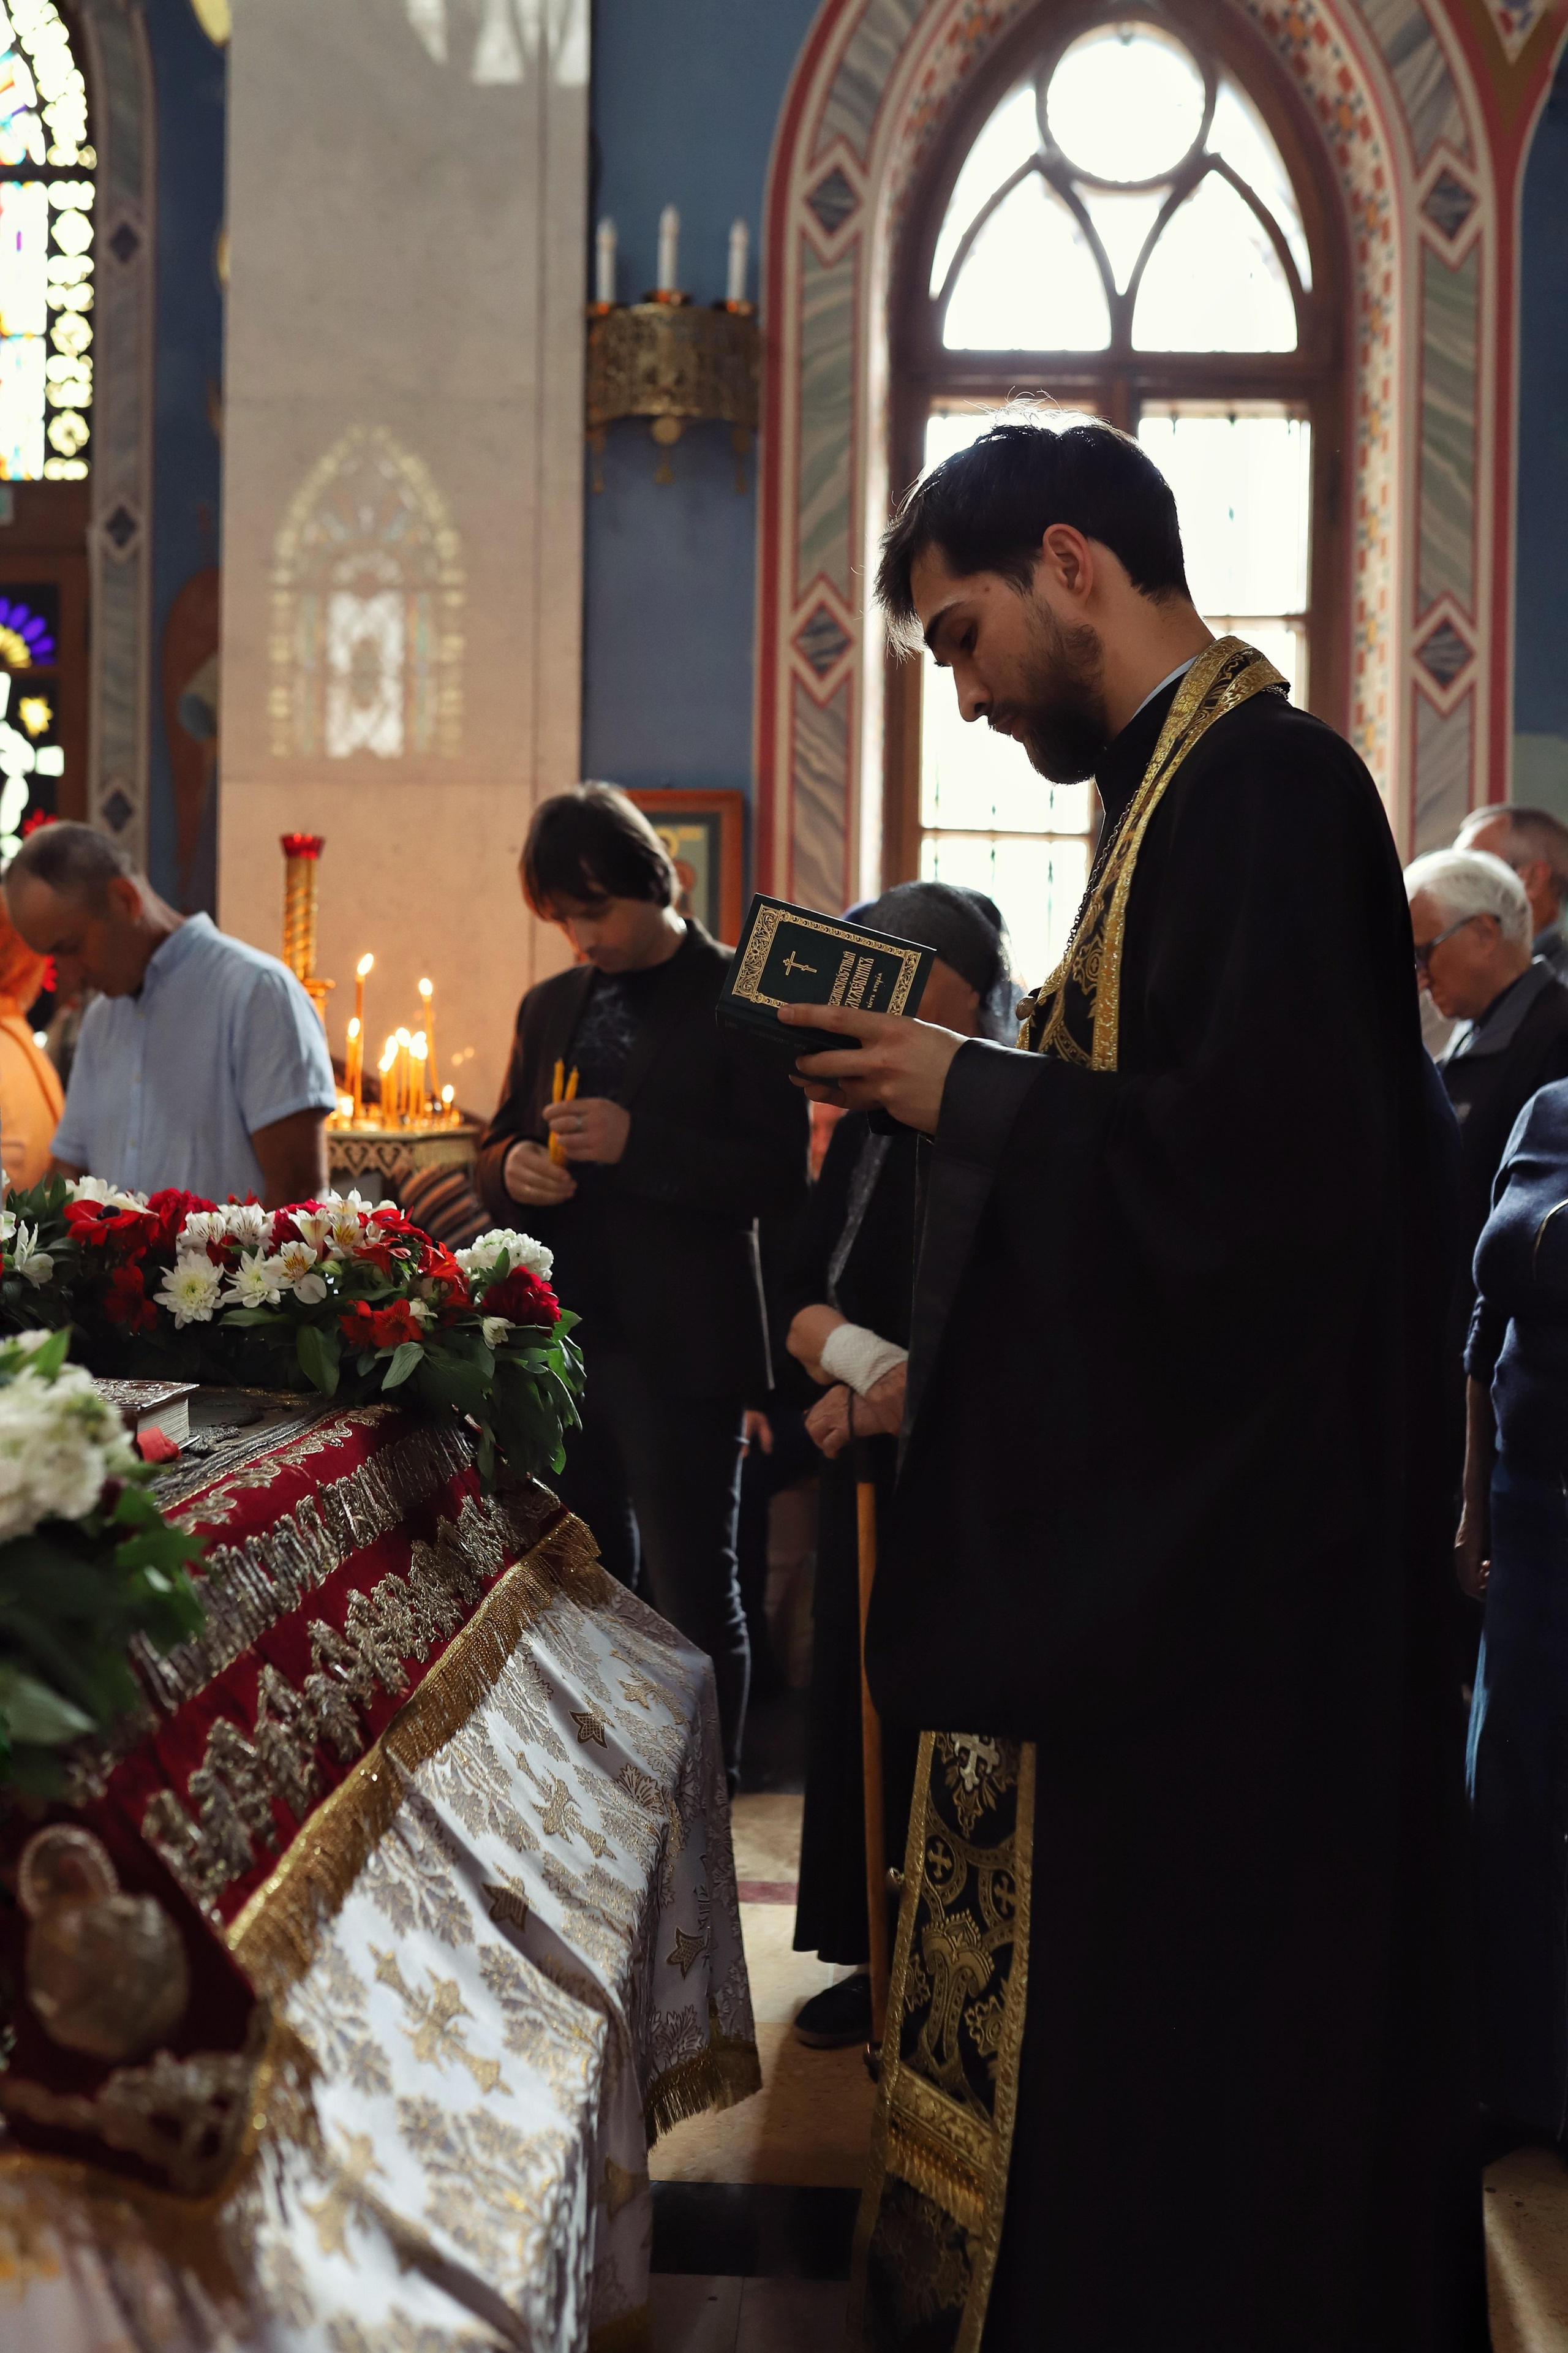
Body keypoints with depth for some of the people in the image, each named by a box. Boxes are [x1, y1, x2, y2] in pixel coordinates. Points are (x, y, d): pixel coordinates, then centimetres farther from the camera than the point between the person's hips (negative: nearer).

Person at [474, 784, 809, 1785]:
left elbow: (780, 1176, -13)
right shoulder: (551, 1007, 14)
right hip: (561, 1335, 6)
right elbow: (496, 1149, 20)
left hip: (677, 1354, -6)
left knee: (696, 1598, 1)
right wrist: (514, 1168, -3)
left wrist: (637, 1144, -22)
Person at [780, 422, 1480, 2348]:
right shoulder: (1192, 777, 15)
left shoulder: (1259, 782, -15)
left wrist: (972, 1091, -14)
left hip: (1217, 1541, -10)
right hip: (1153, 1521, 10)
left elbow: (1259, 1159, -26)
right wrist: (967, 1085, 8)